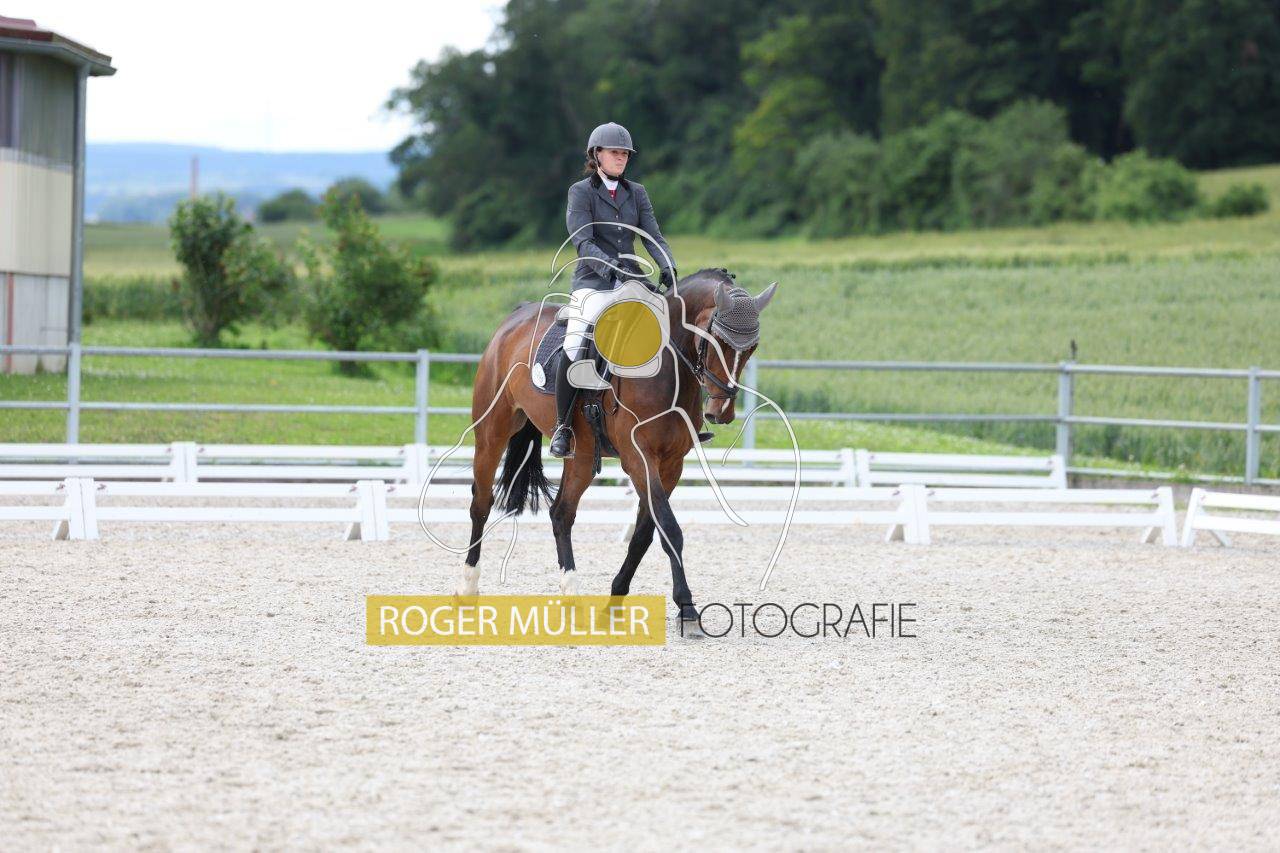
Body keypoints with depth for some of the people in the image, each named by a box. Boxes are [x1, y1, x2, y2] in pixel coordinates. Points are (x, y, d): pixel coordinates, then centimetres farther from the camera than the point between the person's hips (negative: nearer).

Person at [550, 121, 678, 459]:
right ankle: (562, 426, -13)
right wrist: (609, 266, -28)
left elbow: (652, 236, 5)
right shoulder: (581, 192, 0)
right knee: (575, 348, -25)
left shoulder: (636, 193, 14)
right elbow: (583, 241, -11)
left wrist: (667, 267, -14)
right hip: (593, 282, -5)